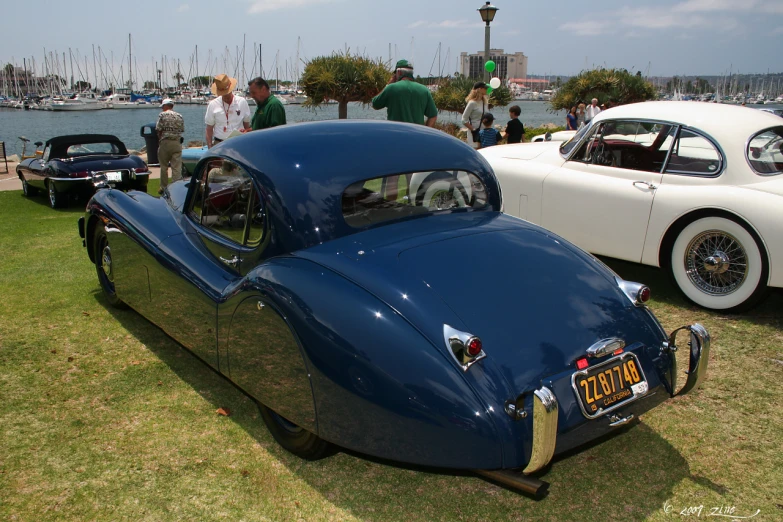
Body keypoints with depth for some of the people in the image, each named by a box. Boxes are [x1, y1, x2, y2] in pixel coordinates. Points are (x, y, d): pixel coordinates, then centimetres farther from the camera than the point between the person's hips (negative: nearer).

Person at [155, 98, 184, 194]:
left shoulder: (162, 115, -3)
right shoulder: (179, 116, 9)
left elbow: (158, 129, -6)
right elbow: (182, 130, 8)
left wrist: (160, 139, 9)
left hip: (165, 142, -2)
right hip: (177, 143, 2)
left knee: (164, 167, 11)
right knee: (177, 167, 0)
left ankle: (164, 188, 18)